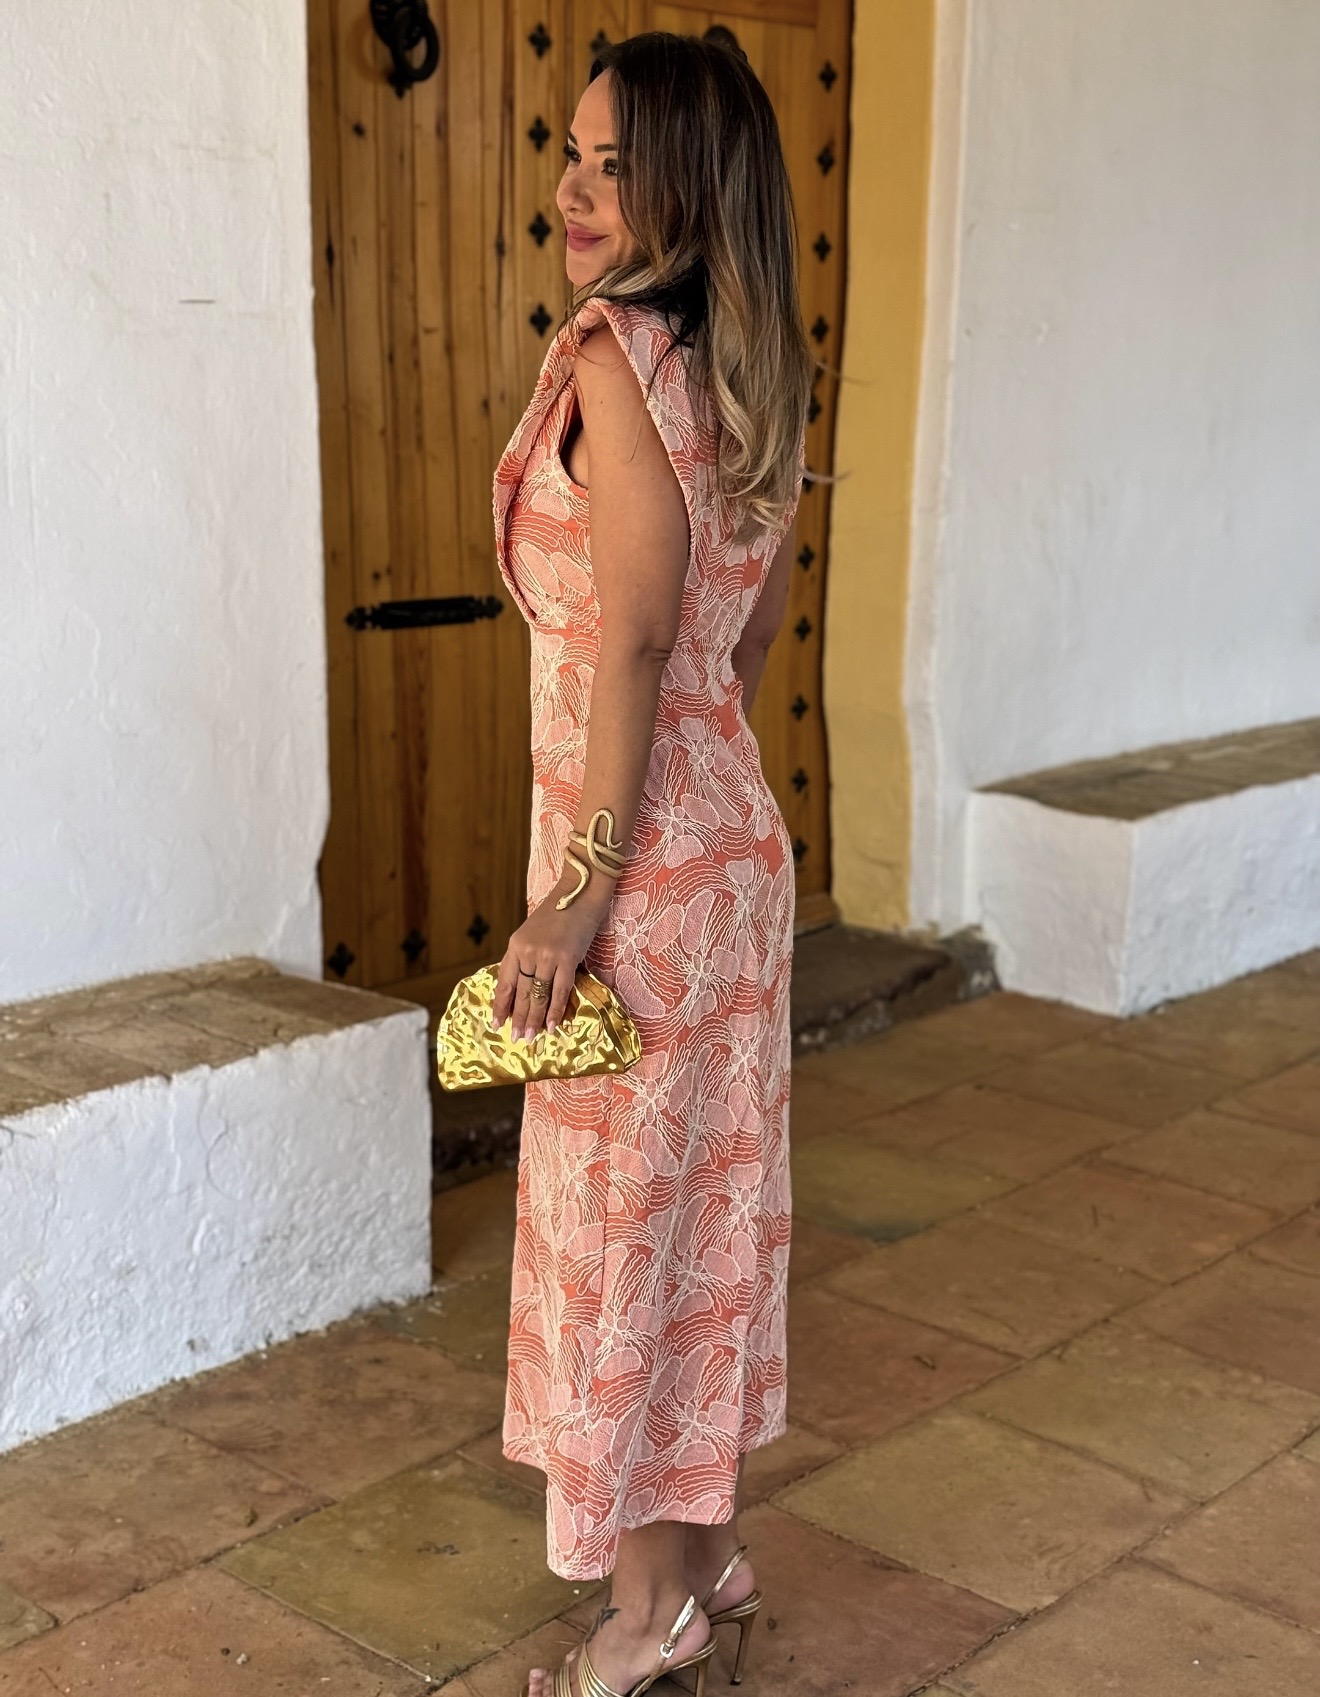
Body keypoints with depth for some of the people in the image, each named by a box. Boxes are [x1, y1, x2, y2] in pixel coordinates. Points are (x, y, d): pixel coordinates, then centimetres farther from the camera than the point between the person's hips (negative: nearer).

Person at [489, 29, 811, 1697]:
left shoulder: (616, 354, -17)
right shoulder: (755, 376, 9)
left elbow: (637, 629, -22)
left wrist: (576, 888, -19)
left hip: (638, 854, -9)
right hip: (735, 835, 9)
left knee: (618, 1206, 5)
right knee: (709, 1191, 17)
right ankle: (708, 1548, 34)